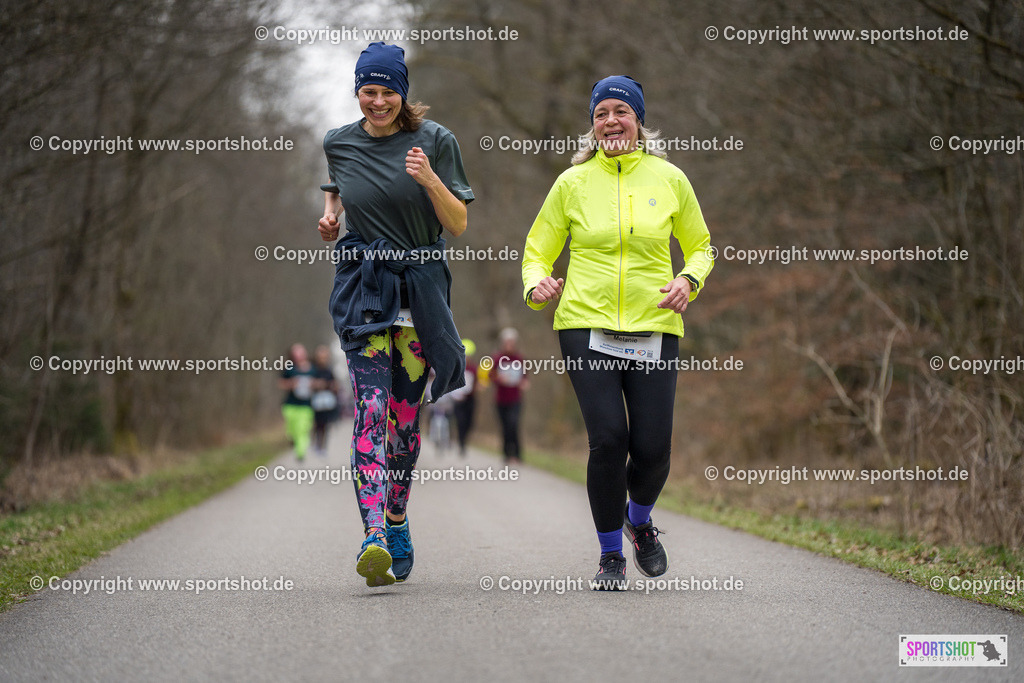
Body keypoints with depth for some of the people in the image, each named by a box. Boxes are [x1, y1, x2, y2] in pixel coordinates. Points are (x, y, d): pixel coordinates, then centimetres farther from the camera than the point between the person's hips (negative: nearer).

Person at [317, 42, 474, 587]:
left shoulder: (435, 140, -1)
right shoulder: (338, 143, 5)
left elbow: (458, 224, -2)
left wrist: (430, 180, -19)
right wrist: (330, 215, 6)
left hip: (420, 287, 0)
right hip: (361, 286, 0)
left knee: (406, 414, 6)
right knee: (371, 408, -16)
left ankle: (396, 522, 27)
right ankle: (374, 536, -27)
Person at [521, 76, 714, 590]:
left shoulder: (668, 179, 8)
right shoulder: (573, 183, 6)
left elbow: (700, 247, 19)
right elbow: (538, 249, 12)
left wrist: (688, 280, -3)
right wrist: (536, 283, -10)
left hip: (654, 328, 1)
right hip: (586, 325, -1)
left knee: (651, 446, -6)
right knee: (608, 438, -14)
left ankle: (639, 521, 29)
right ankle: (610, 553, 8)